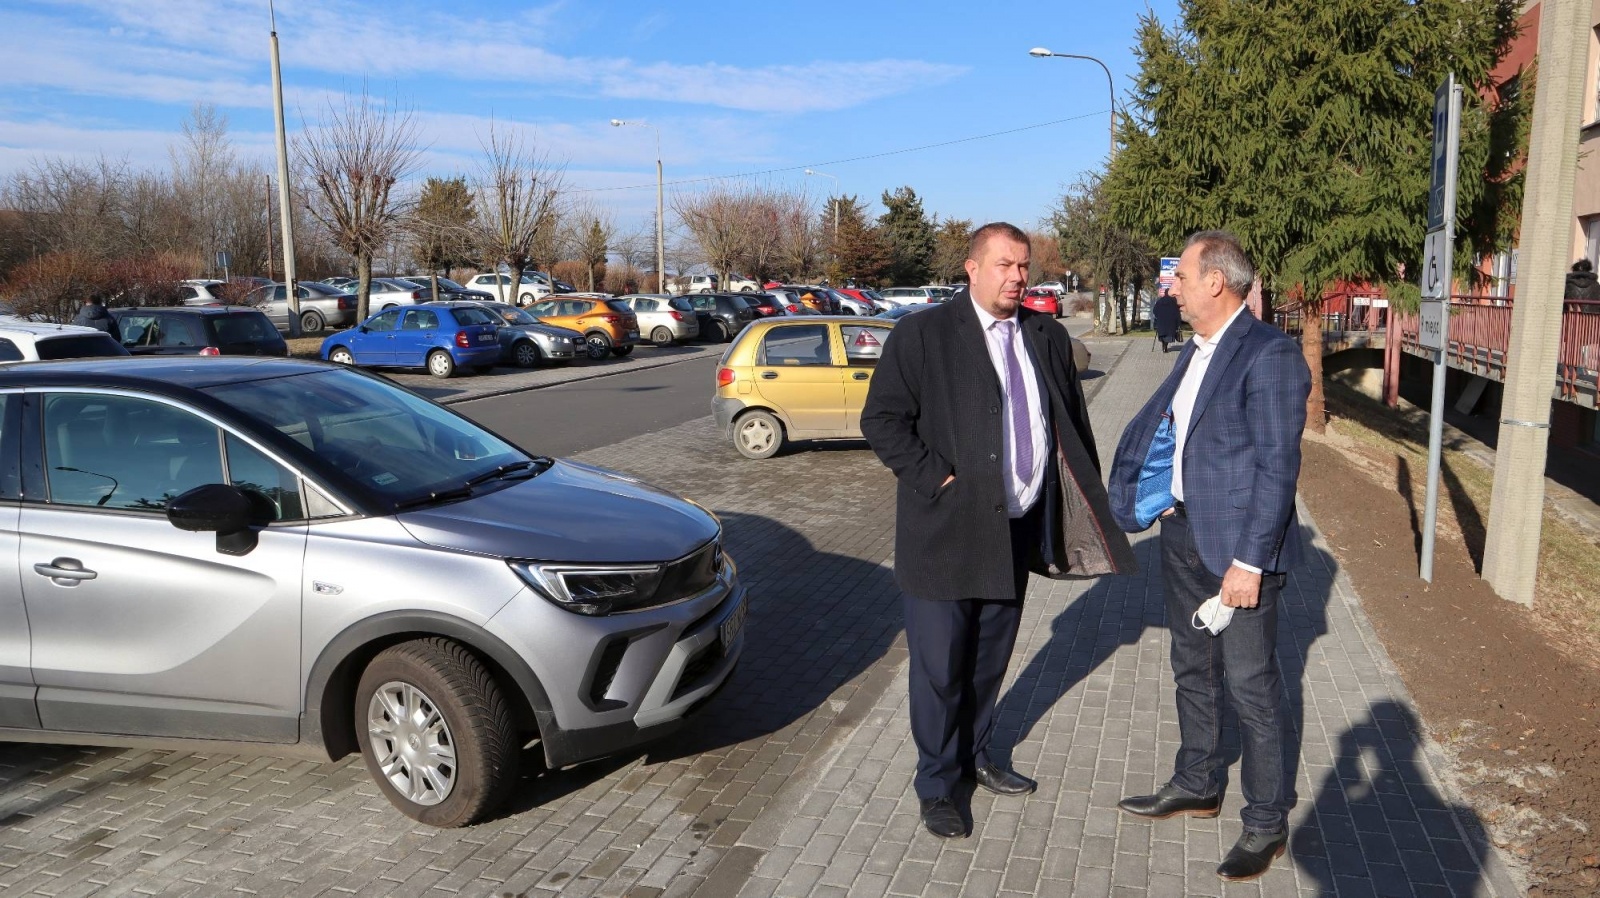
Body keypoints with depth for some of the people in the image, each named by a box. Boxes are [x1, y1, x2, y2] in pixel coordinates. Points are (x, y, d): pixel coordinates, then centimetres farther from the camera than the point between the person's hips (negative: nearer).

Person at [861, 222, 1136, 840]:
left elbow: (1071, 422, 15)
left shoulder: (1047, 337, 8)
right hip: (947, 529, -5)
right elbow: (881, 420, -10)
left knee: (990, 659, 18)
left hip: (1019, 528, 5)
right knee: (939, 666, 4)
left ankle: (977, 754, 39)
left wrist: (1084, 506, 7)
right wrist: (935, 480, -15)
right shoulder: (922, 334, -8)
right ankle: (937, 784, 22)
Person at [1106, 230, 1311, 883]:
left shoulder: (1269, 354, -17)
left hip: (1239, 545, -9)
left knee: (1250, 687, 3)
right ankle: (1196, 786, 39)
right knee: (1193, 671, 20)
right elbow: (1153, 421, 19)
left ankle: (1266, 822, 20)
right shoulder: (1195, 352, 11)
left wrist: (1249, 561, -22)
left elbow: (1278, 465, -20)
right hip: (1182, 534, 9)